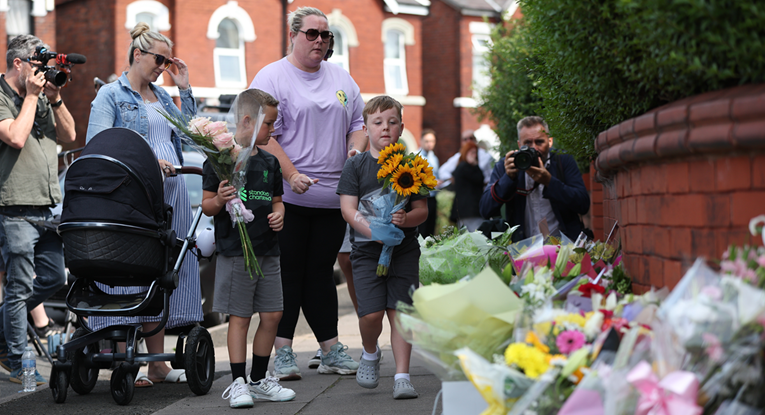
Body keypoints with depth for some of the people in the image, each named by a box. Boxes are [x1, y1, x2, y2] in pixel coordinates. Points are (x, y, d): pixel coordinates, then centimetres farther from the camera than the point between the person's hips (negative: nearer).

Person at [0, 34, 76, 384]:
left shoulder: (41, 98, 16)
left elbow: (68, 136, 14)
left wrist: (55, 99, 2)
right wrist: (31, 96, -12)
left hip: (48, 207, 8)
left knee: (54, 277, 12)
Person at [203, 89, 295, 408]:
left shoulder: (269, 161, 14)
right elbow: (206, 205, -5)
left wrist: (279, 214, 2)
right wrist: (219, 201, -26)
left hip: (267, 250, 6)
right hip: (235, 250, -6)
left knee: (272, 315, 7)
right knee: (239, 316, -2)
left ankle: (260, 379, 20)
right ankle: (238, 382, 5)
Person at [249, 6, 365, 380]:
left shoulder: (341, 78, 17)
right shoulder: (271, 78, -2)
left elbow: (358, 123, 21)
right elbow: (265, 135, -9)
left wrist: (356, 149, -1)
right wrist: (292, 175, -19)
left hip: (333, 197, 5)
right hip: (289, 196, -5)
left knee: (321, 273, 10)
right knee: (287, 275, -2)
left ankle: (331, 350, 13)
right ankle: (283, 352, 3)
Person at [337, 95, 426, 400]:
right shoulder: (355, 166, 2)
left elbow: (422, 210, 4)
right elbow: (348, 209, -5)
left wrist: (405, 219, -19)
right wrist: (375, 232, -20)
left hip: (404, 250, 1)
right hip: (367, 250, -1)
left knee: (399, 311, -4)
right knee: (371, 313, -10)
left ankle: (402, 376, 2)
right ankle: (370, 353, 21)